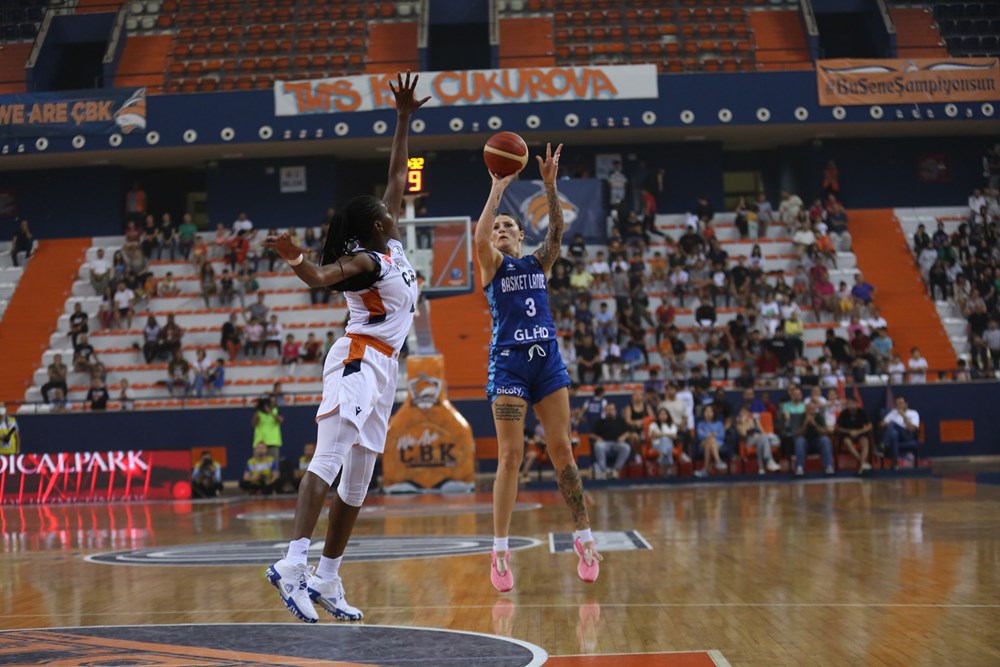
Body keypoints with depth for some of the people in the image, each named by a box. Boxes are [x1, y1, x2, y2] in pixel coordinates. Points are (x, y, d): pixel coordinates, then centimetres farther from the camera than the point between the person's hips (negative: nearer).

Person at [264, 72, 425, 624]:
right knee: (329, 459, -23)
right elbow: (320, 277, -29)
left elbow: (397, 177, 21)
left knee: (357, 480, 7)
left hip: (382, 368, 10)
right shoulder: (363, 259, -9)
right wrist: (294, 259, -50)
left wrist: (404, 119, 20)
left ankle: (327, 580, 10)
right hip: (359, 361, -10)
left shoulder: (390, 245, 14)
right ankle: (293, 563, -35)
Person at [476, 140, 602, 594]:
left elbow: (557, 230, -3)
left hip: (547, 360, 3)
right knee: (510, 455, -8)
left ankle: (584, 537, 10)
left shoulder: (539, 264, 14)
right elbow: (479, 237, -16)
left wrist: (549, 185, -15)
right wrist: (498, 188, -18)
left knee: (561, 450, 3)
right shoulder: (492, 265, 5)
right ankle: (499, 552, -4)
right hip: (508, 364, -3)